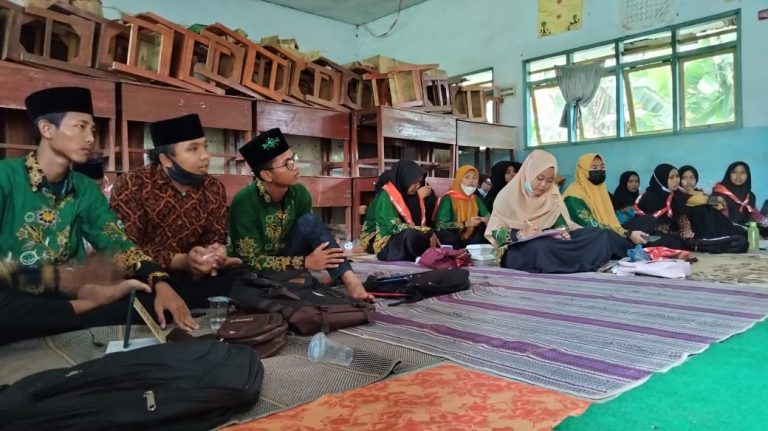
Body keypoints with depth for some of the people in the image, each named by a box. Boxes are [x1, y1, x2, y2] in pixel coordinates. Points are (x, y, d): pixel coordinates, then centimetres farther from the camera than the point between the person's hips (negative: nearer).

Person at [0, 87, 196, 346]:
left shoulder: (86, 189, 8)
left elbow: (119, 246, 0)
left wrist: (160, 283, -18)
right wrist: (63, 277, -29)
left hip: (66, 297, 4)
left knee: (150, 296, -17)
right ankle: (81, 310, -19)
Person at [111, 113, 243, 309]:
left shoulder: (214, 189, 4)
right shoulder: (132, 185, -11)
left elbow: (215, 238, 4)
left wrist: (213, 255, -22)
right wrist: (182, 261, -30)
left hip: (191, 275, 4)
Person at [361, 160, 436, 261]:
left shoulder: (412, 194, 5)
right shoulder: (385, 196, -18)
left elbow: (420, 222, 7)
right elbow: (394, 227, -25)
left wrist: (429, 233, -13)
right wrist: (427, 232, -26)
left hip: (404, 237, 7)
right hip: (384, 243, -7)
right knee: (411, 236, -33)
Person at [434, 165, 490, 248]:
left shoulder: (476, 199, 12)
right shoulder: (448, 198, -8)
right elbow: (440, 226, -17)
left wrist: (486, 220, -17)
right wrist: (465, 224, -25)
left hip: (471, 241, 5)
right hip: (450, 242, -5)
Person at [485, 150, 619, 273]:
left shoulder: (553, 195, 11)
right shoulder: (509, 194, -4)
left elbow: (562, 222, 10)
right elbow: (494, 231, -8)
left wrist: (562, 232, -15)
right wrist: (521, 234, -25)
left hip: (551, 244, 5)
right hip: (518, 250, -4)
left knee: (600, 235, -12)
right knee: (542, 247, -40)